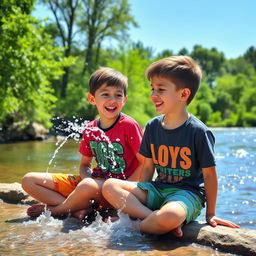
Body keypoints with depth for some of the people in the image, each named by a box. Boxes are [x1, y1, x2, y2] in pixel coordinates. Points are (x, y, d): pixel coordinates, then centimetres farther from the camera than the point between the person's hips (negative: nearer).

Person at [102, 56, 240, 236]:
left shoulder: (199, 132, -12)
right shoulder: (152, 127, 6)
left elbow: (209, 175, -6)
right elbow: (148, 167, 12)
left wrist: (210, 213, -2)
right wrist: (139, 194, 8)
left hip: (187, 194, -6)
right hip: (157, 190, 6)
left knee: (170, 216, -40)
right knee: (109, 187, -13)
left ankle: (137, 228, -12)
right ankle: (152, 217, -20)